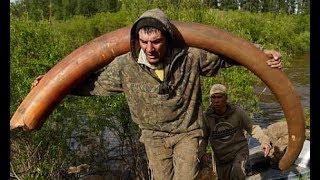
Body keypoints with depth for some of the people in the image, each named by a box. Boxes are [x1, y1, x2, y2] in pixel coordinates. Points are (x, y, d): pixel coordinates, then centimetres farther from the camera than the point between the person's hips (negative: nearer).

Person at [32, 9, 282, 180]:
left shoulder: (191, 57, -22)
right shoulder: (125, 65, -20)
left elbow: (225, 56, -5)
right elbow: (94, 83, -5)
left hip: (187, 132, -1)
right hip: (154, 136, 2)